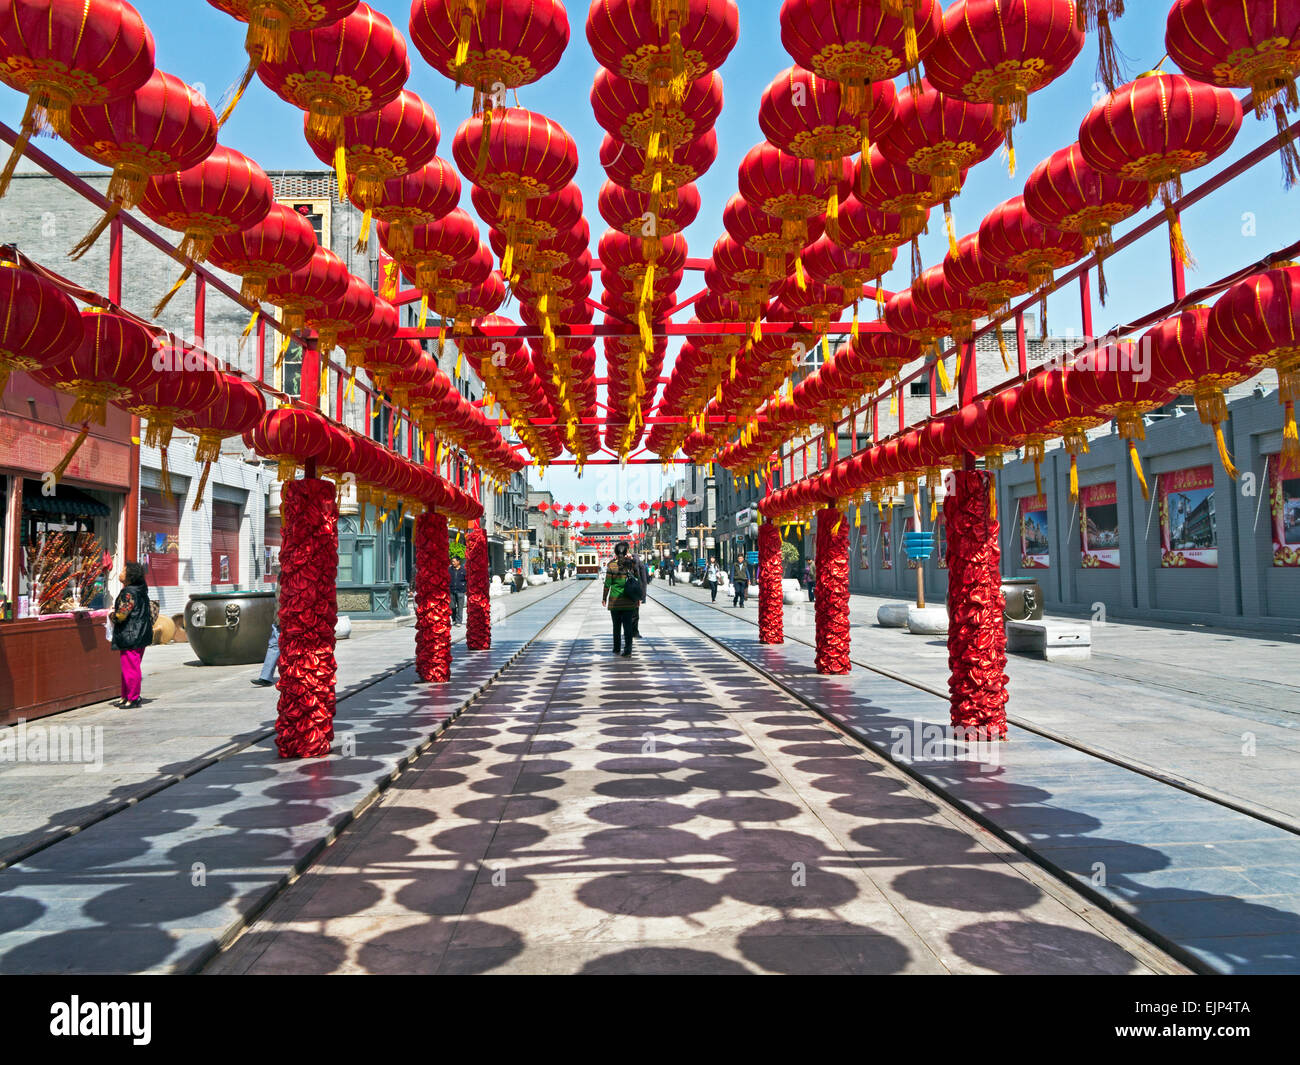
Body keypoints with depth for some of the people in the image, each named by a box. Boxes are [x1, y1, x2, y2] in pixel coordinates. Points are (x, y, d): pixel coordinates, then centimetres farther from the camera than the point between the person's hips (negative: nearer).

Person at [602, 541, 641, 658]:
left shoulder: (612, 565, -7)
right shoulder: (632, 564, 0)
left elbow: (607, 583, -5)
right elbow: (638, 581, 4)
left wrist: (604, 598, 6)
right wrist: (639, 598, 13)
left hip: (615, 600, -1)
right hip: (629, 600, 1)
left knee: (616, 626, 13)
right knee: (628, 626, 2)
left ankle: (617, 649, 23)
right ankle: (628, 651, -5)